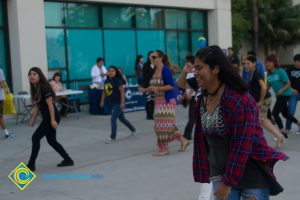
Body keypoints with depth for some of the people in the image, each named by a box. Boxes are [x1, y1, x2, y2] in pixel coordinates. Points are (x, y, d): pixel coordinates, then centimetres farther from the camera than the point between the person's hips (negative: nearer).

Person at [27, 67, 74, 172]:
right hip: (46, 117, 9)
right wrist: (33, 119, 11)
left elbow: (50, 104, -20)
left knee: (35, 138, -6)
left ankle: (31, 165, 2)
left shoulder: (44, 88, -18)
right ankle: (68, 160, 23)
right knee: (51, 140, 14)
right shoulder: (34, 89, 10)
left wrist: (53, 120, -21)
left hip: (52, 117, -9)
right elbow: (37, 106, 16)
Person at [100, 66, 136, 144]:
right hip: (112, 104, 8)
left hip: (118, 103, -8)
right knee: (122, 118, 19)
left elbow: (122, 92, -16)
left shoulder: (117, 81, -13)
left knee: (113, 119, -11)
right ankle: (133, 130, 38)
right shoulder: (106, 81, 6)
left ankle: (113, 137, -2)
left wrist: (122, 102, -21)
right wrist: (102, 101, 13)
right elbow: (104, 92, 16)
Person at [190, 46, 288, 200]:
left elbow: (242, 144, -22)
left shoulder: (239, 99, -21)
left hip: (251, 173, -6)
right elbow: (201, 142, 7)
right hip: (220, 172, 6)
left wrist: (228, 182, -19)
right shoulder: (201, 101, 2)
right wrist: (203, 178, 6)